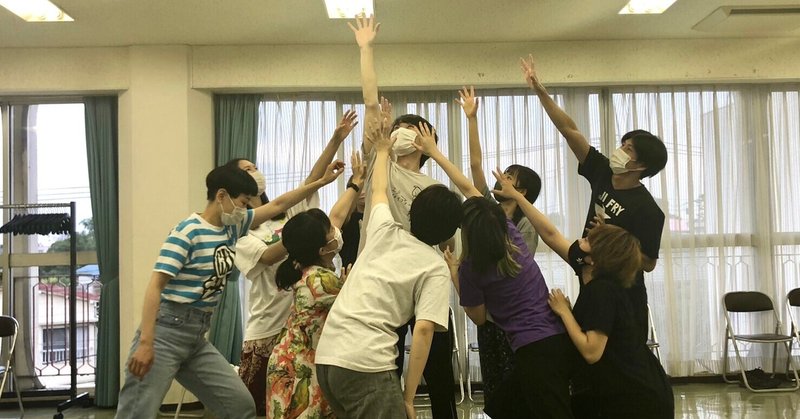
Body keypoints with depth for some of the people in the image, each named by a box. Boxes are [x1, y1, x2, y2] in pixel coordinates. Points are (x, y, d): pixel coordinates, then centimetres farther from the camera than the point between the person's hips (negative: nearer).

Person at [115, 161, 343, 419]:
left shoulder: (233, 226, 11)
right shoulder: (188, 232, -12)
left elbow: (277, 206, 19)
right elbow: (155, 286, -17)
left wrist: (322, 181, 18)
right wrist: (145, 342, -25)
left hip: (198, 337, 8)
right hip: (166, 331, -8)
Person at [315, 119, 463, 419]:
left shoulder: (385, 231, 15)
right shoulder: (436, 267, 2)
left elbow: (378, 190, 35)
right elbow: (423, 330, -9)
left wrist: (382, 150, 52)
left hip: (327, 354, 7)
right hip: (367, 365, -7)